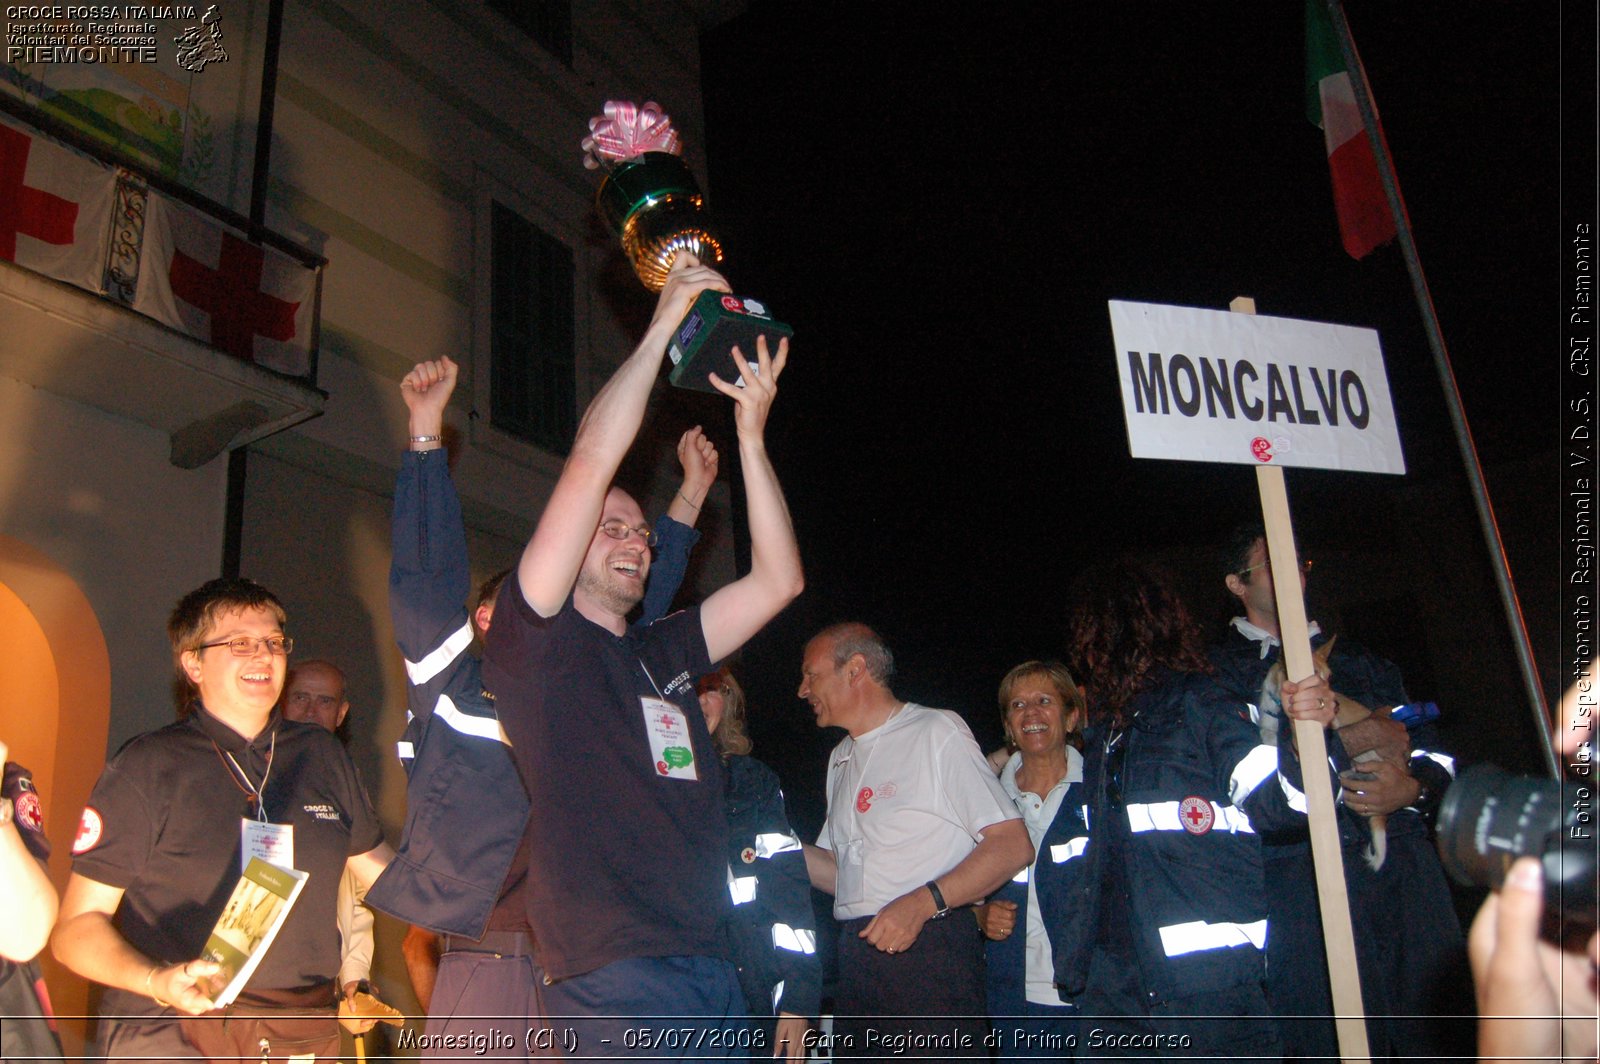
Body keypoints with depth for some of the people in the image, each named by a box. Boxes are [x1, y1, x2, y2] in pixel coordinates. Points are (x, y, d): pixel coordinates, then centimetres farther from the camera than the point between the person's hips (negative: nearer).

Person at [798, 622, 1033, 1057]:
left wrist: (922, 902, -20)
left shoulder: (937, 731, -2)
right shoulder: (841, 759, 21)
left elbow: (1013, 846, -10)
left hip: (930, 948, -6)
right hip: (857, 953, 6)